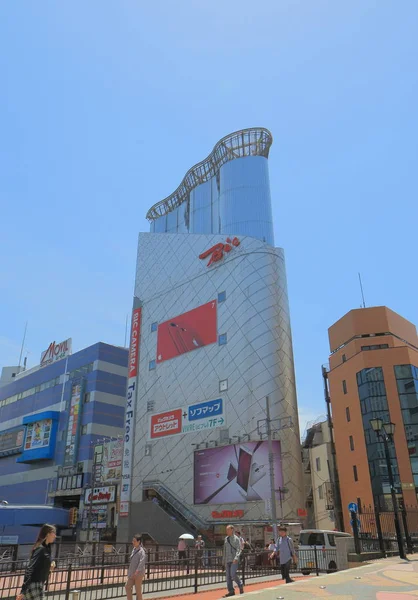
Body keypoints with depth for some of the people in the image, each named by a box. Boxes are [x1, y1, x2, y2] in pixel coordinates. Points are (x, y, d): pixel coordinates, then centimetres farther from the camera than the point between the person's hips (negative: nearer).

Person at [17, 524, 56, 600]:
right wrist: (23, 591, -25)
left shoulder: (46, 548, 9)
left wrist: (52, 563, 3)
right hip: (34, 586, -9)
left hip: (40, 585, 9)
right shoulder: (40, 549, -18)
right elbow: (30, 570, -22)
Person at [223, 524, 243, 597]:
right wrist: (225, 560, 15)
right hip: (227, 560, 6)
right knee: (228, 576, 4)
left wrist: (236, 558, -23)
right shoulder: (226, 539, 12)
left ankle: (240, 586, 10)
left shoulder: (236, 538, -5)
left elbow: (238, 549, -11)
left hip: (234, 560, -6)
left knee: (233, 574, -14)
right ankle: (231, 591, 13)